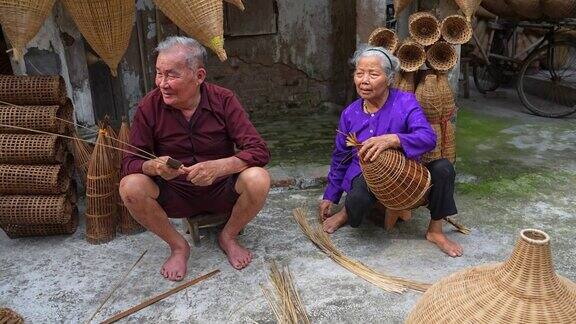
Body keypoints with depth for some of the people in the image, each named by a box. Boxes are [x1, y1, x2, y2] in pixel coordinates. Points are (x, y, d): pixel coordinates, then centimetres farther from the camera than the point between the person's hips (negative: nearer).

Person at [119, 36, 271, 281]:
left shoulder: (223, 100, -13)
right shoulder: (150, 107, -11)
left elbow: (259, 151, -18)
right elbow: (130, 162, -8)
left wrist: (218, 167, -36)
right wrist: (153, 166, -32)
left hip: (221, 190, 0)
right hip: (175, 195, 1)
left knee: (258, 179, -30)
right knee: (130, 187, -26)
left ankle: (228, 236, 2)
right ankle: (178, 246, -1)